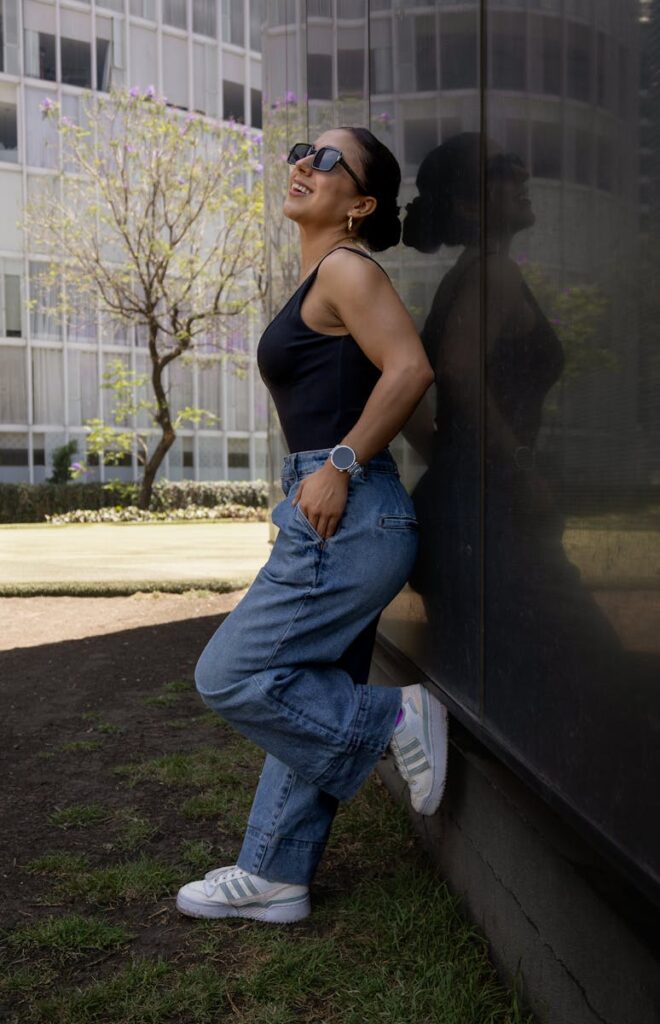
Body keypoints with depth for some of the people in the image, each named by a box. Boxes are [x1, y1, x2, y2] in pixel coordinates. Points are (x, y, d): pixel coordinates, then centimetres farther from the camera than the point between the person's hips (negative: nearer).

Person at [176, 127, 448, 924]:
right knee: (308, 699, 13)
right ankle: (275, 878, 24)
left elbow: (410, 369, -20)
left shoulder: (346, 268, -8)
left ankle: (393, 721, 5)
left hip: (345, 520, -10)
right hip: (334, 523, 10)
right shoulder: (320, 279, 19)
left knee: (231, 677, -4)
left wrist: (339, 465, -18)